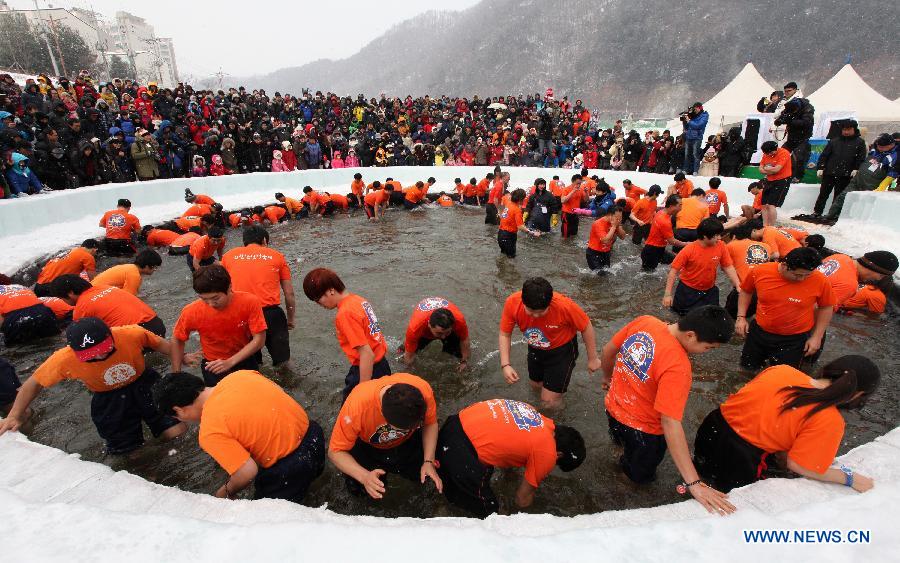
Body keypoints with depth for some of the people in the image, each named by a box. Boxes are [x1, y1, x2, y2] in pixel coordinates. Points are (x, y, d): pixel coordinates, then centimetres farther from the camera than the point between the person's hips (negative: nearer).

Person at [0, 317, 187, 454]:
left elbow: (159, 344, -8)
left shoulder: (132, 334, -30)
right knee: (124, 450, 3)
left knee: (176, 431, -6)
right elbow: (34, 384, -6)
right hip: (108, 399, 1)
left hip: (144, 383, 0)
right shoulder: (65, 359, -26)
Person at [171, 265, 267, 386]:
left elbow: (259, 340, -20)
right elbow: (177, 340, -4)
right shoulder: (191, 312, -23)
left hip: (245, 359, 0)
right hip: (213, 364, 0)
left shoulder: (250, 302, -26)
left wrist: (230, 362, -27)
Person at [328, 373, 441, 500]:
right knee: (357, 487, -12)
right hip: (367, 445, -1)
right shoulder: (357, 404, -40)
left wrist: (429, 461, -25)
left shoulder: (423, 389, -36)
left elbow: (431, 424, -15)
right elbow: (335, 452, -27)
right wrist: (365, 476, -41)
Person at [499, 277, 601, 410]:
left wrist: (593, 359, -6)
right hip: (536, 349, 4)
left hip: (562, 349, -3)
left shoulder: (565, 305, -38)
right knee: (535, 385, 26)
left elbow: (586, 327, -18)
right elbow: (505, 334, -15)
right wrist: (505, 365, -25)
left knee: (549, 402, -4)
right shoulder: (512, 303, -30)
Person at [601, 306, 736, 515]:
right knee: (640, 476, 27)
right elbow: (670, 423, -35)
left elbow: (607, 352, -1)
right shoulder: (677, 367, -34)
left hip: (613, 408, 6)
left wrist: (608, 377, 18)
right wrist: (693, 483, -31)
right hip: (643, 429, -6)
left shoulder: (644, 322, -16)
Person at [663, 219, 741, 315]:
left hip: (709, 290, 4)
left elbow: (728, 267, -3)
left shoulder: (721, 246, -10)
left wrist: (738, 285, -17)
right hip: (688, 290, -4)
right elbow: (674, 270, -16)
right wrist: (668, 294, -20)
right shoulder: (689, 250, -20)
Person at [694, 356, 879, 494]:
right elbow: (798, 465, -12)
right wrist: (849, 478, 3)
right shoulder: (829, 421, -17)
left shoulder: (781, 369, -4)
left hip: (711, 428, 5)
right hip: (737, 462, -5)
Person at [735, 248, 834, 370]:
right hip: (759, 332, 2)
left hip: (794, 339, -2)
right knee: (748, 366, 17)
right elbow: (745, 291, 3)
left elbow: (826, 308, -1)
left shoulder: (820, 281, -18)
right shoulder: (760, 271, -16)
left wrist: (817, 337, -2)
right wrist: (741, 317, -3)